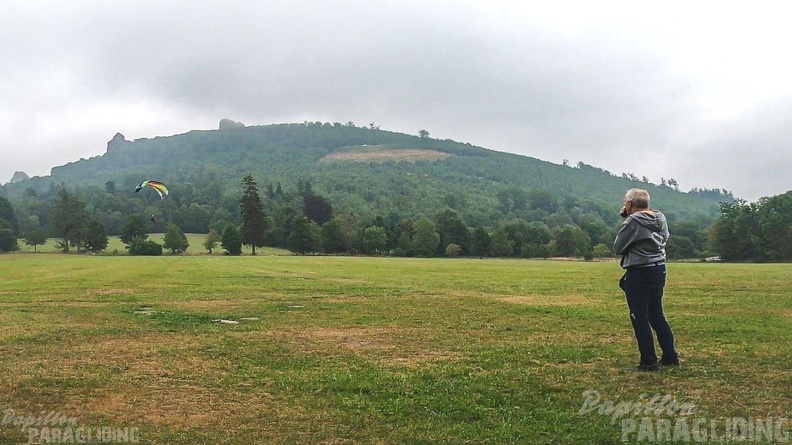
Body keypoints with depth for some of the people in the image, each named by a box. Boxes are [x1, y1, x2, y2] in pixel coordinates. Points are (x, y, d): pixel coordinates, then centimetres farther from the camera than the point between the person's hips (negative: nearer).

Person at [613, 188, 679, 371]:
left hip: (639, 273, -8)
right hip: (659, 269, 8)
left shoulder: (633, 221, -17)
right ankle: (670, 356, 25)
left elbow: (617, 248, -10)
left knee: (640, 318, 1)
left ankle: (649, 362, 4)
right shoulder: (660, 217, 5)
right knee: (657, 315, 19)